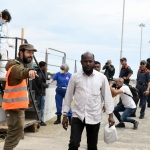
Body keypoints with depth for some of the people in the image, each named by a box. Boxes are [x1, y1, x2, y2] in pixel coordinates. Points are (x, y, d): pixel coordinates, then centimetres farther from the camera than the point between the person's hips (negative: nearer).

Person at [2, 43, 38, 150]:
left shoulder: (22, 65, 14)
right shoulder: (16, 66, -19)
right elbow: (21, 72, -43)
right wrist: (29, 71, -62)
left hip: (18, 106, 10)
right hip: (14, 106, -10)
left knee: (16, 132, 21)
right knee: (16, 132, -10)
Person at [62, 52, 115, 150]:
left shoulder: (101, 77, -1)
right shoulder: (75, 77, -1)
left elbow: (107, 96, 3)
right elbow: (68, 96, 4)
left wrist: (110, 115, -1)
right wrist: (65, 115, 4)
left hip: (94, 117, 1)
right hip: (78, 115, 0)